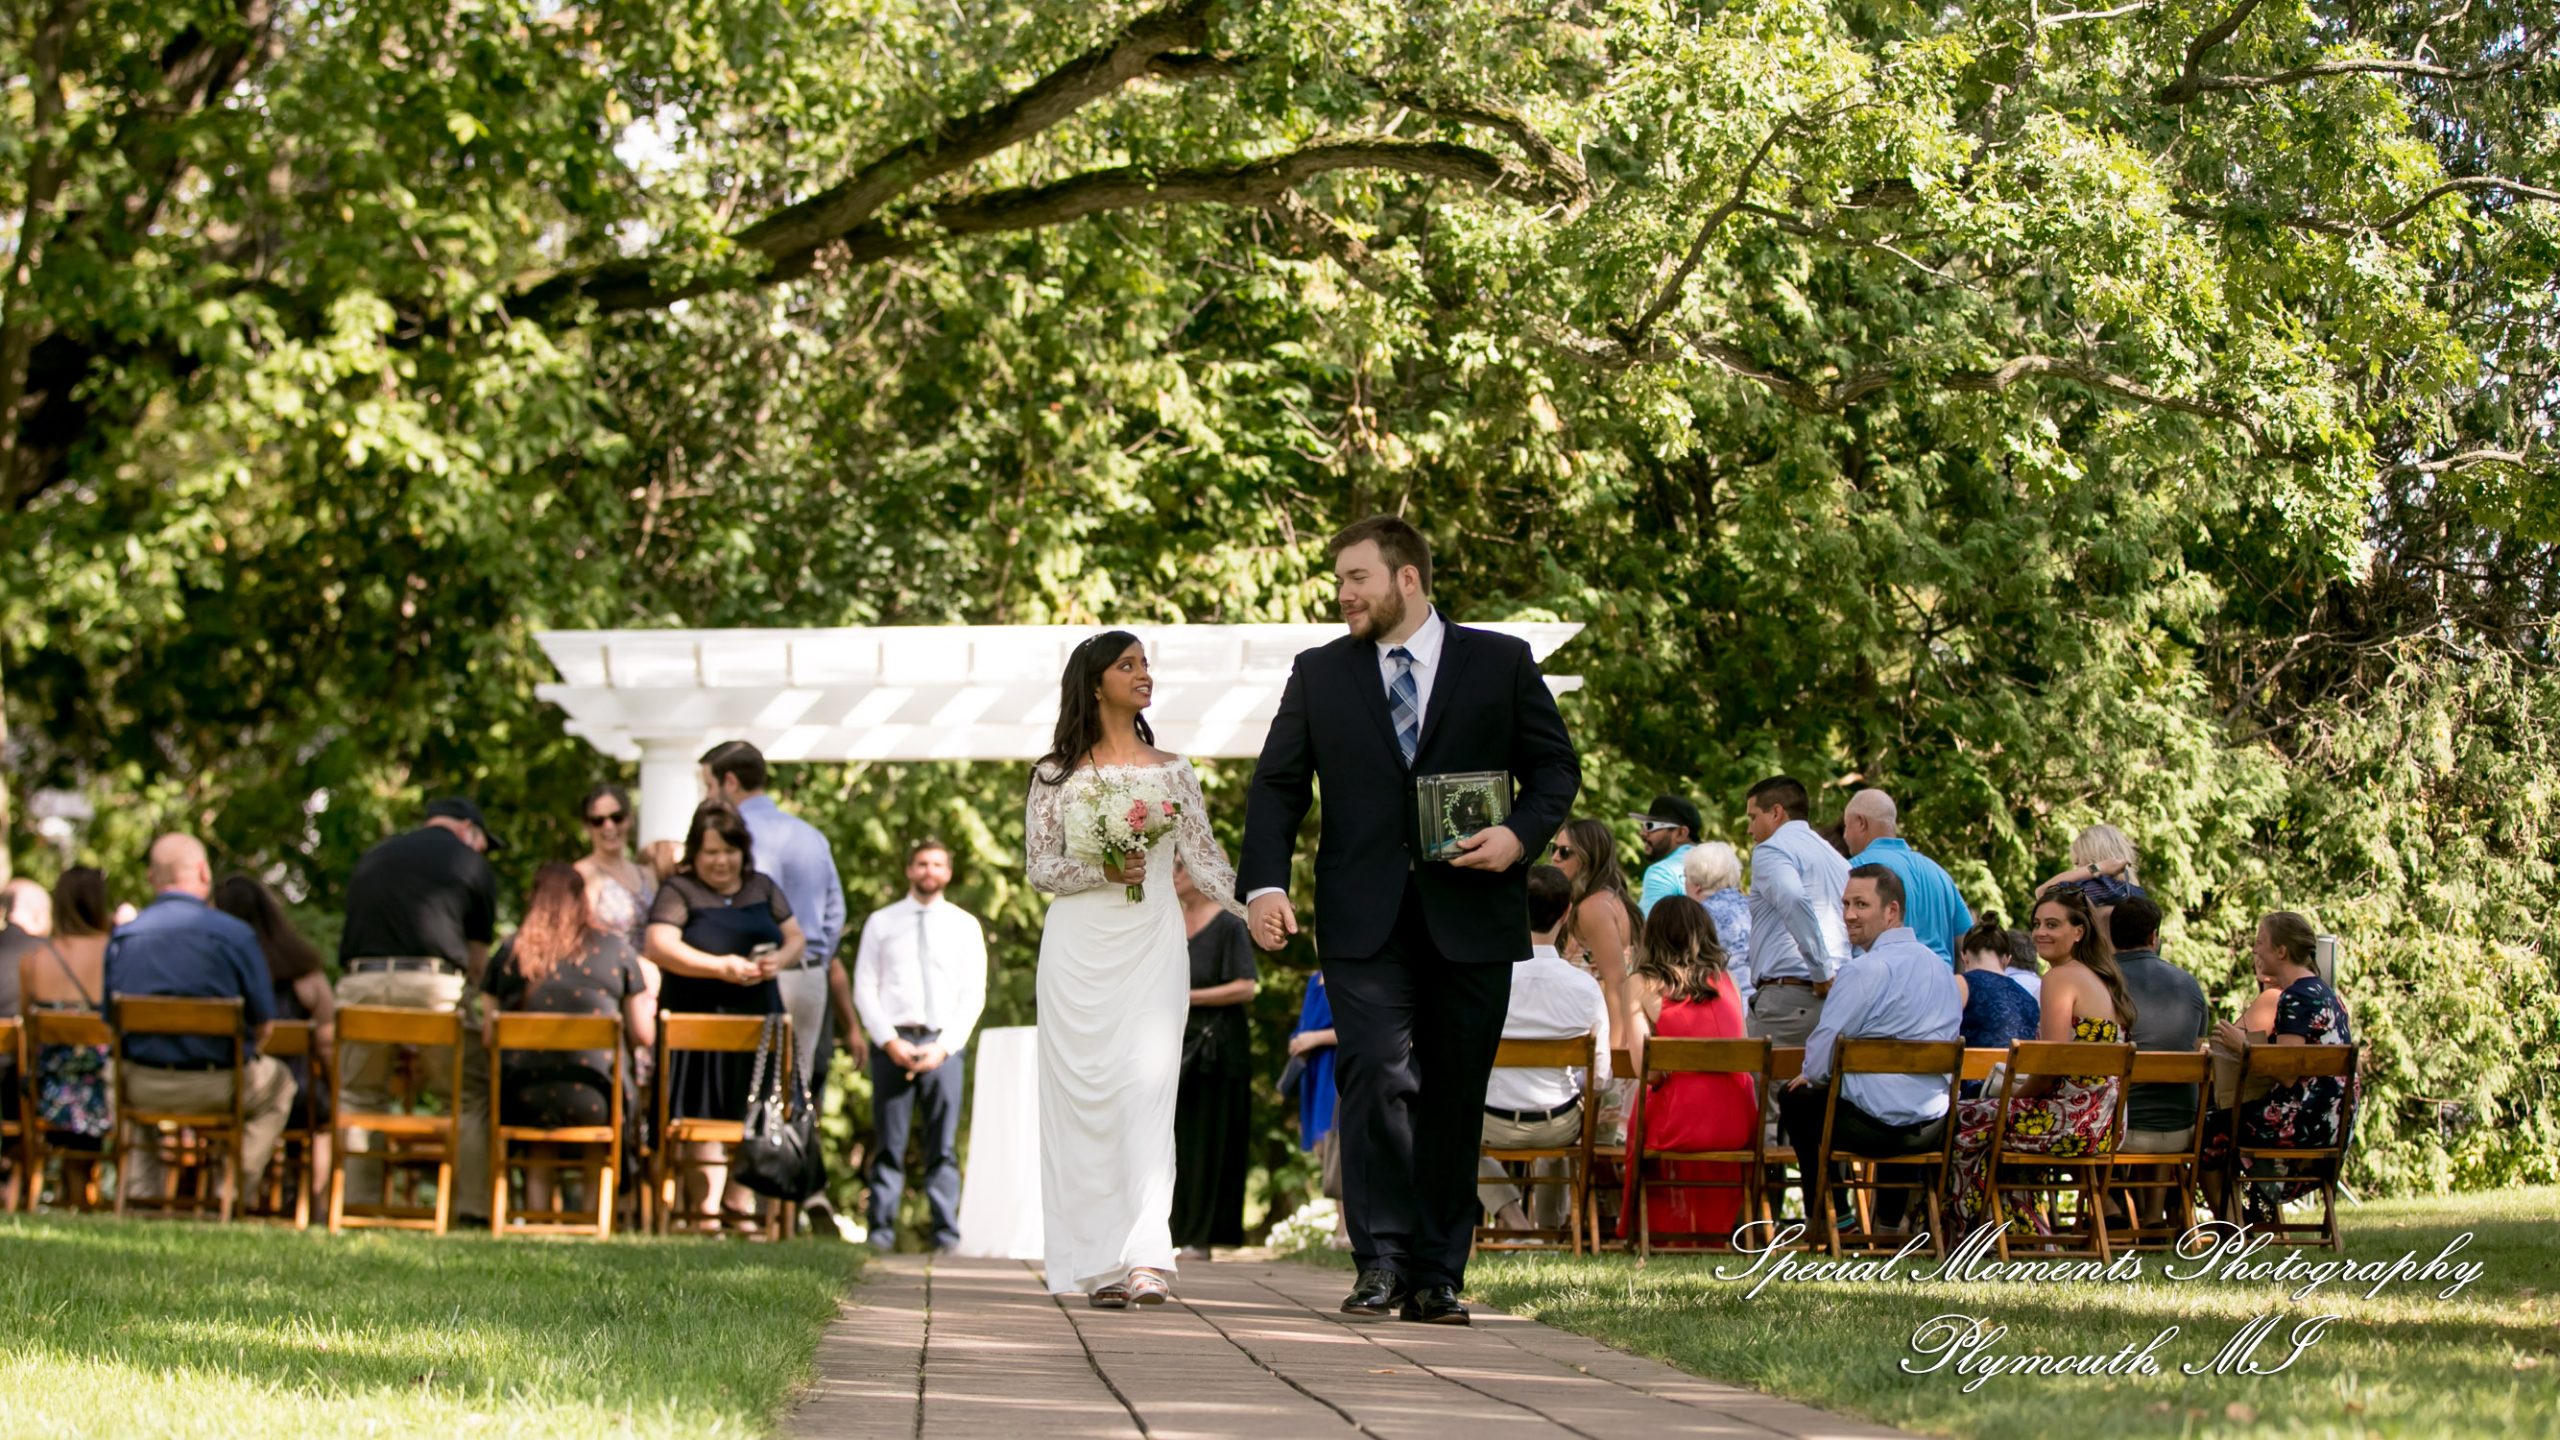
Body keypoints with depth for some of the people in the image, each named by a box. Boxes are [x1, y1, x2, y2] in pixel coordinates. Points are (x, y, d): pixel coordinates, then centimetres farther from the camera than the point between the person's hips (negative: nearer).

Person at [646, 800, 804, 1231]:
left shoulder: (762, 888, 13)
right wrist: (721, 967, -23)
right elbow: (660, 947, -15)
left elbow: (796, 938, 16)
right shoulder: (678, 891, -2)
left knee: (751, 1113, 4)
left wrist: (779, 961, -8)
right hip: (698, 1017, -5)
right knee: (706, 1113, -6)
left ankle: (740, 1201, 10)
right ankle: (706, 1199, -5)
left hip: (758, 1017, 5)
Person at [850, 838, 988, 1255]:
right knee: (889, 1145, -1)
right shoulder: (881, 923, 11)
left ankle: (946, 1233, -1)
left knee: (943, 1146, -1)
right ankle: (882, 1232, -1)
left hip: (944, 1044, 0)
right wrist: (890, 1042, -7)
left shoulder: (964, 926, 11)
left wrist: (944, 1047, -7)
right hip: (892, 1041, 0)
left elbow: (973, 994, 5)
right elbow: (865, 988, 6)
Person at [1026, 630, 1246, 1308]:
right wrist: (1102, 871, -12)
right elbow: (1039, 868, 4)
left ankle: (1146, 1258, -20)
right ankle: (1100, 1265, 0)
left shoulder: (1173, 771, 13)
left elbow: (1205, 858, 10)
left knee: (1148, 1088, -12)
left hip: (1152, 949, 0)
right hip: (1080, 947, 0)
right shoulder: (1056, 774, 8)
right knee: (1084, 1092, -3)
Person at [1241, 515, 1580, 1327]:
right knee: (1379, 1077, -15)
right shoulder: (1318, 675, 11)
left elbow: (1556, 766, 9)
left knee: (1454, 1100, 3)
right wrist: (1265, 883, -5)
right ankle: (1381, 1262, -11)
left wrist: (1522, 833, -10)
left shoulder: (1500, 663, 7)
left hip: (1470, 916, 0)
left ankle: (1436, 1278, 10)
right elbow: (1277, 786, 9)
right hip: (1364, 921, 0)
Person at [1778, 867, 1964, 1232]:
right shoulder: (1941, 968, 10)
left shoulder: (1866, 971, -16)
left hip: (1878, 1126, -7)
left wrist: (1812, 1075, 10)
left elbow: (1819, 1062, -15)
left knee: (1796, 1099, 20)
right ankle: (1890, 1221, 41)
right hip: (1935, 1126, 7)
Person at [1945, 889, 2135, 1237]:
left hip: (2071, 1123, -9)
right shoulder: (2101, 980, 16)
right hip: (2101, 1122, 9)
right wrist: (2022, 1090, 17)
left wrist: (2016, 1091, 0)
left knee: (1961, 1123, 5)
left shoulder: (2061, 978, -11)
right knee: (1986, 1111, 24)